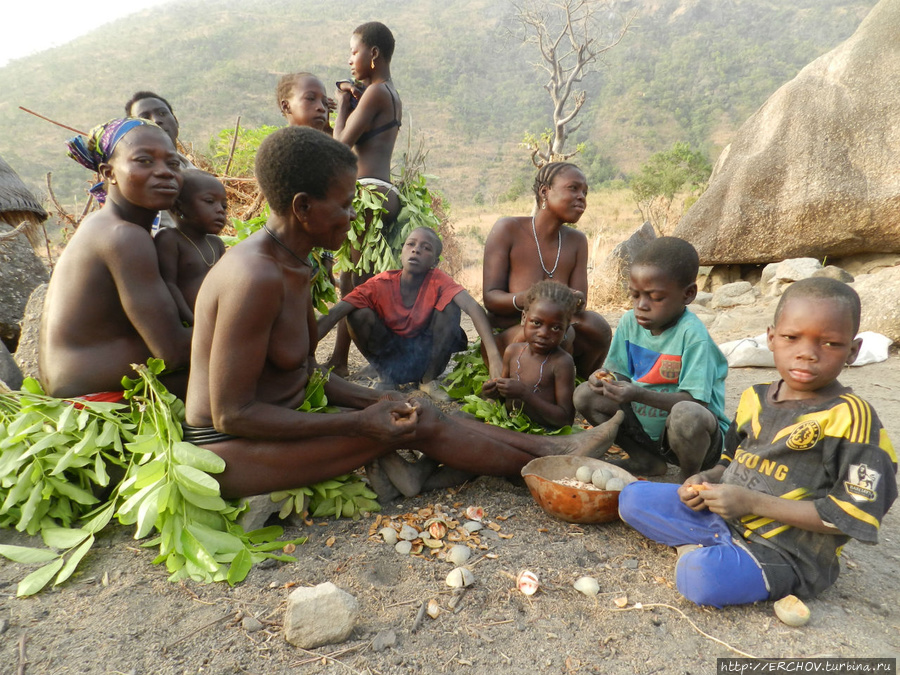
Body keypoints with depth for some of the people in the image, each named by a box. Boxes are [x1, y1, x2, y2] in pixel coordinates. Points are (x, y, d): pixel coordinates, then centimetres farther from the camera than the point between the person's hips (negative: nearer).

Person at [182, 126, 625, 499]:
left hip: (276, 422, 9)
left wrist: (376, 400, -2)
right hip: (231, 452, -9)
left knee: (417, 411, -1)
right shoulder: (256, 277, -26)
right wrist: (361, 423, -24)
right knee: (418, 425, -15)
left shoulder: (289, 265, 5)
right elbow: (232, 415, -24)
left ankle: (548, 445, 9)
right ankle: (547, 464, 3)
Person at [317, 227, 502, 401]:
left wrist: (494, 356, -48)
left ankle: (429, 379, -5)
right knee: (359, 314, -23)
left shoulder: (438, 280, -18)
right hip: (391, 357, 0)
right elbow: (335, 314, -24)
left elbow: (473, 307, -34)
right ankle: (387, 378, -2)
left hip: (427, 355, 0)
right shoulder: (380, 284, -16)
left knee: (450, 306, -23)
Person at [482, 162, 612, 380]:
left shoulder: (577, 241, 8)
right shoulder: (507, 229, -6)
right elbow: (490, 297, -11)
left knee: (596, 326, -26)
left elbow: (579, 303, -1)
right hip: (506, 336, -4)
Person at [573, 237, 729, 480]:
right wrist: (604, 379, -22)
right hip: (645, 428, 6)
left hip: (697, 434, -6)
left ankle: (690, 479, -4)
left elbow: (694, 400, -28)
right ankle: (645, 461, 10)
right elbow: (618, 371, 2)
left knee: (686, 414, -39)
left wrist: (639, 394, -39)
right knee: (585, 394, -6)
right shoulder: (630, 322, -4)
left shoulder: (692, 335, -23)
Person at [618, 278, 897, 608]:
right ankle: (707, 550, -3)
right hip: (722, 517, 7)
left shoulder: (848, 416, -16)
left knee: (701, 576, -34)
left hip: (789, 552, -6)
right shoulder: (754, 398, 5)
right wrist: (707, 480, -4)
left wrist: (753, 502, -22)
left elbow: (854, 514, -18)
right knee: (633, 497, 2)